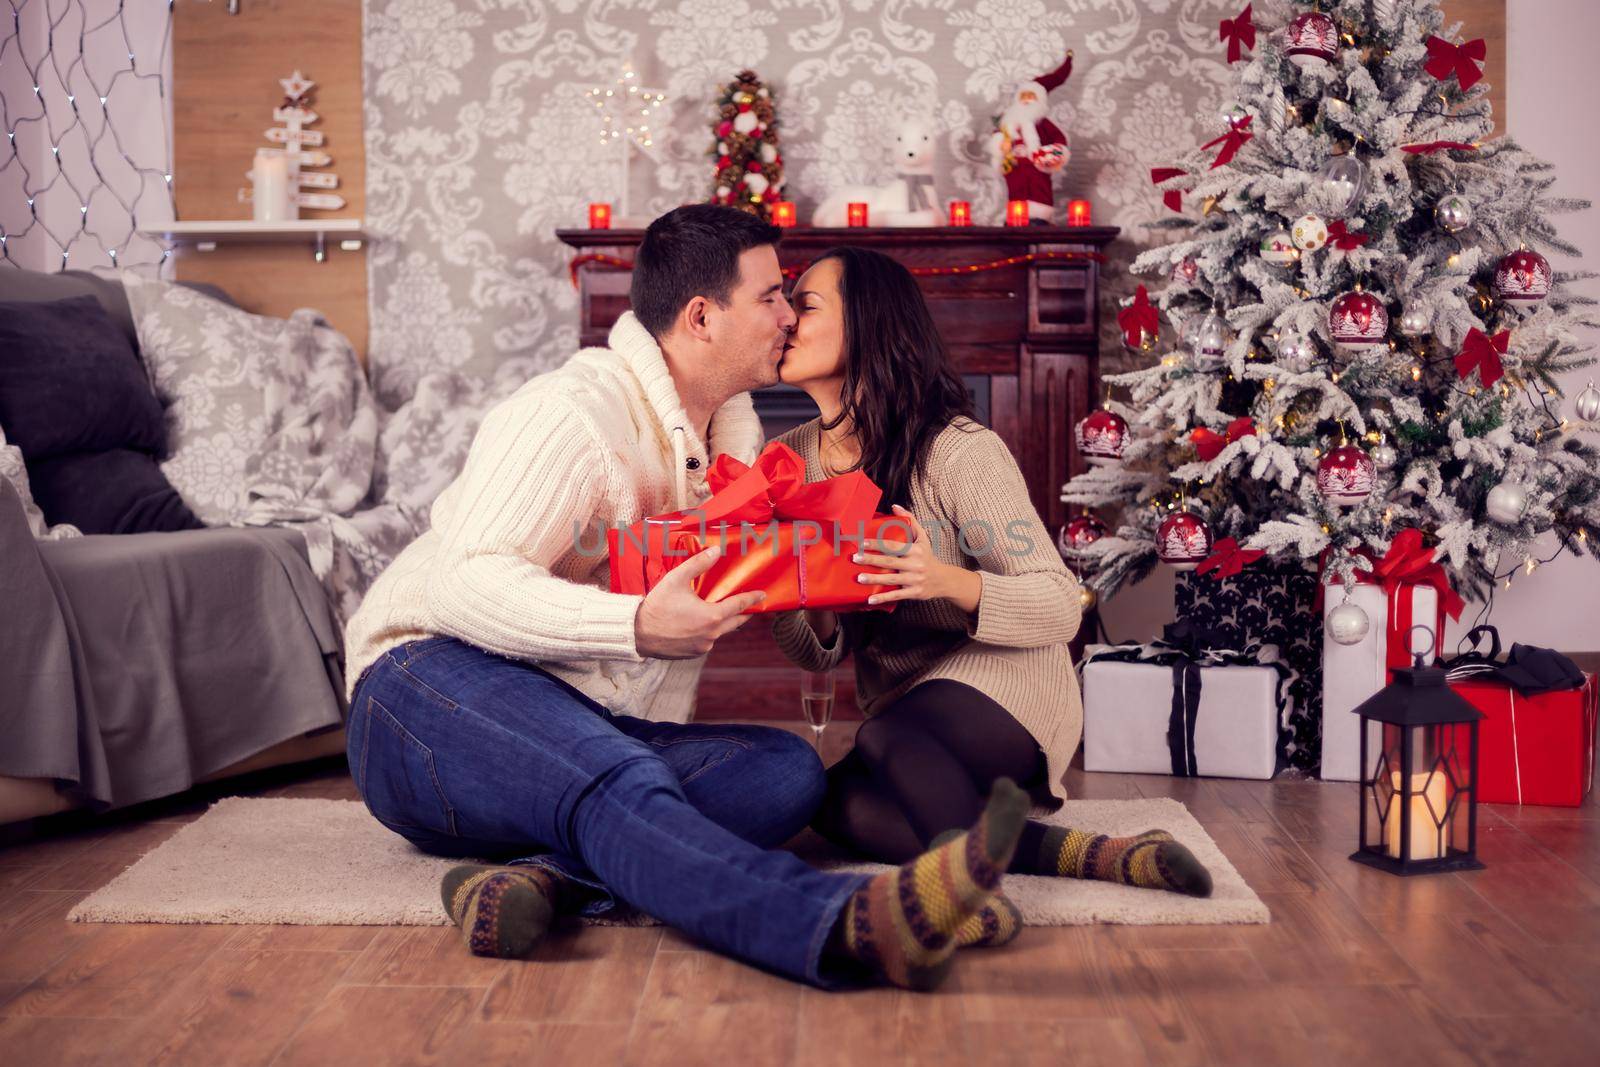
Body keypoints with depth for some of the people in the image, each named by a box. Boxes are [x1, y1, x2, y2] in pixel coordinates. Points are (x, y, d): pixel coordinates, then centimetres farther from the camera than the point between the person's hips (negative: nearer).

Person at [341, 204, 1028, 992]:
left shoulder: (733, 425, 15)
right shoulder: (573, 411, -12)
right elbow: (466, 583, -22)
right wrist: (638, 626, -35)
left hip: (586, 728, 7)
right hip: (436, 686, -7)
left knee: (786, 769, -21)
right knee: (617, 784, -40)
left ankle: (547, 875, -40)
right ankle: (850, 928, -64)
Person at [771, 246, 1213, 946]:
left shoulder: (959, 450, -16)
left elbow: (1061, 608, -17)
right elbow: (817, 657, 6)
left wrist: (950, 581, -36)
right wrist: (816, 616, -20)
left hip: (1007, 686, -7)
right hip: (902, 709, 7)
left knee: (885, 735, -38)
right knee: (843, 808, -27)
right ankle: (1091, 856, -23)